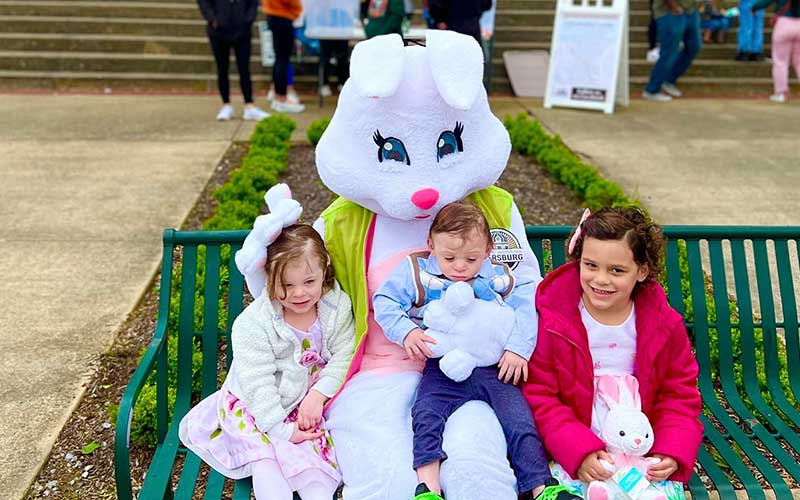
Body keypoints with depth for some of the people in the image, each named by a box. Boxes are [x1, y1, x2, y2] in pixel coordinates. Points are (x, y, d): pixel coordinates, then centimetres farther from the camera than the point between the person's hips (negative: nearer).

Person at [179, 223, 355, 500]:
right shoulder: (253, 324, -20)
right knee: (267, 461, -23)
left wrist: (318, 394, -21)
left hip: (313, 401, 3)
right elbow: (257, 384, -20)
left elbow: (344, 355, -8)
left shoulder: (337, 305, -10)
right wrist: (283, 430, -23)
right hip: (254, 406, -2)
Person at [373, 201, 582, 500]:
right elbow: (384, 302, 4)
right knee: (426, 414, -23)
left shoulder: (498, 278, 8)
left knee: (519, 418, -11)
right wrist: (406, 332, -12)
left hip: (493, 366, 1)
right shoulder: (417, 273, 5)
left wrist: (517, 348, -6)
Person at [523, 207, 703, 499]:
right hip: (574, 456, -2)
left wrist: (673, 453, -8)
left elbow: (679, 396, 8)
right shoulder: (552, 320, -8)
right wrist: (579, 452, -17)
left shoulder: (664, 324, 1)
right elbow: (539, 396, -6)